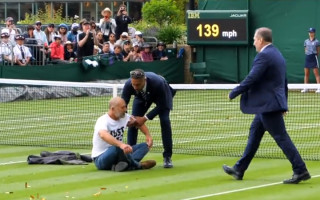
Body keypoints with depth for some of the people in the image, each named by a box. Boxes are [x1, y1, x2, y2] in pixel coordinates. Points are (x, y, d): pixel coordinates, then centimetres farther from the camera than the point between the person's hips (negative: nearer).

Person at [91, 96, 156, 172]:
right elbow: (103, 135, -43)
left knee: (144, 145, -5)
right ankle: (137, 165, -16)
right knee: (116, 147, -39)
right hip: (100, 158, -8)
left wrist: (148, 135, -1)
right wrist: (121, 145, -60)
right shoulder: (102, 121, -21)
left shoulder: (124, 117, 3)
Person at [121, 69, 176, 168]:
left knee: (165, 121, -19)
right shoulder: (128, 85, -37)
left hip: (162, 94, -3)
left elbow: (161, 106, -32)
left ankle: (167, 157, -9)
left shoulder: (157, 82, -45)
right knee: (133, 122, -8)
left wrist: (145, 118, -38)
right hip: (142, 96, 3)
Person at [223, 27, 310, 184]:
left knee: (281, 138, -8)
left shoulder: (264, 55, -16)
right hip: (270, 104, 11)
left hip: (268, 105, -10)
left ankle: (300, 171, -8)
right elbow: (284, 82, 20)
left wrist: (233, 93, -9)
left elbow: (251, 79, -20)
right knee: (254, 134, 15)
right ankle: (239, 169, 22)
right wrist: (283, 103, 24)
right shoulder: (277, 54, 15)